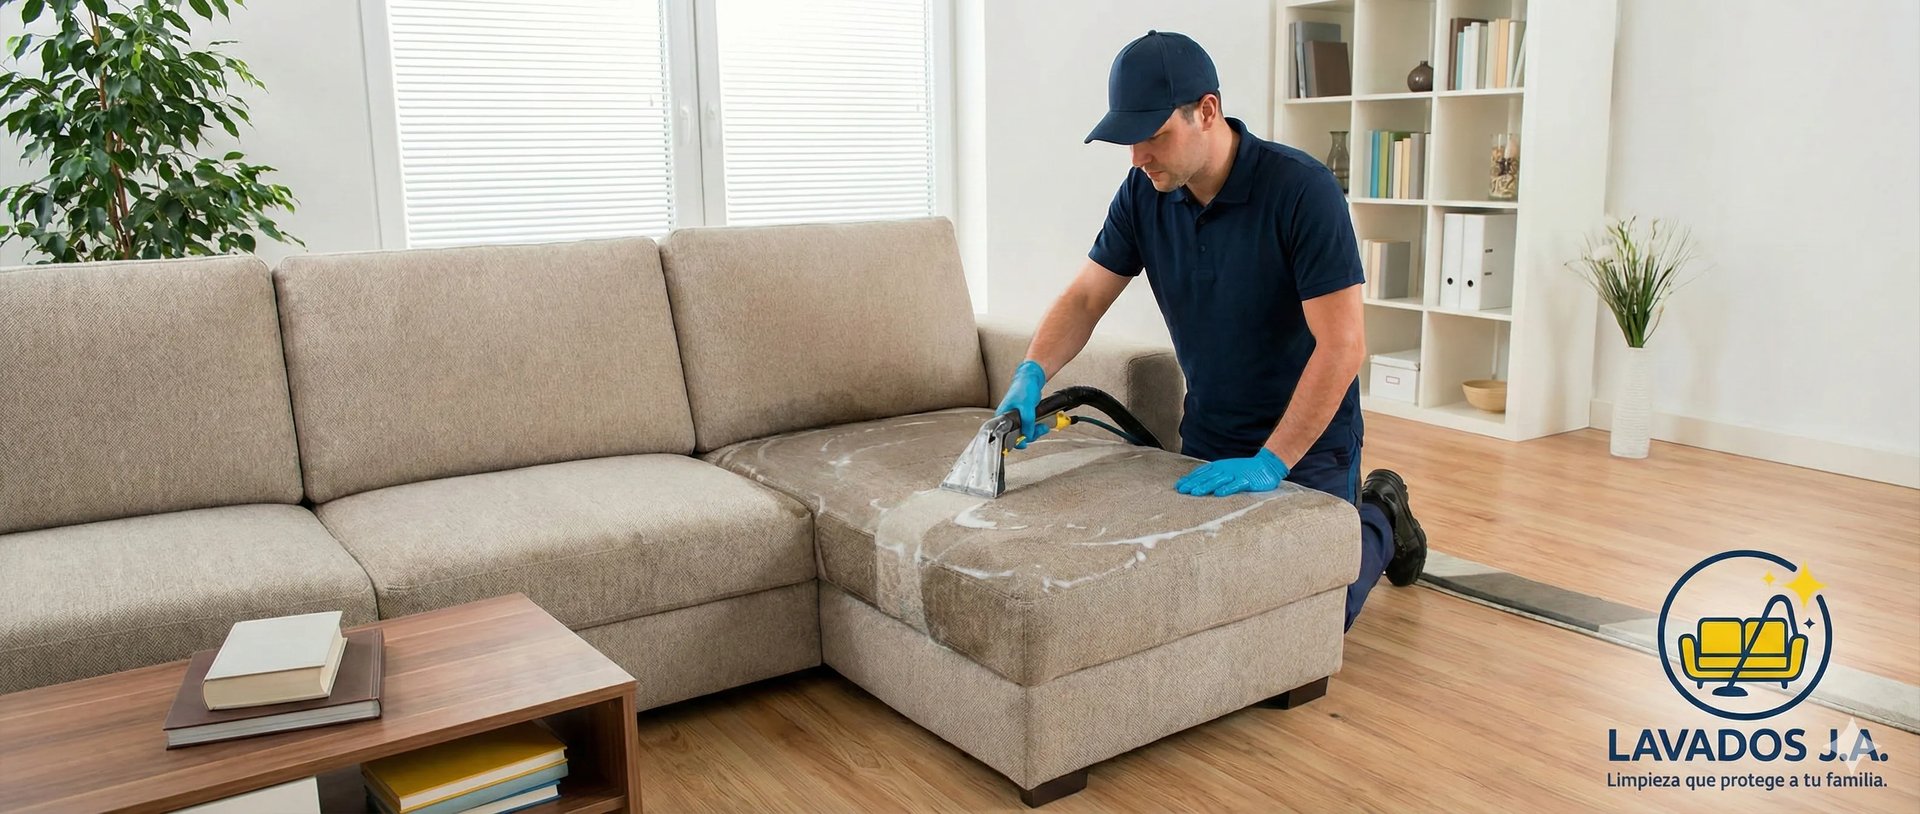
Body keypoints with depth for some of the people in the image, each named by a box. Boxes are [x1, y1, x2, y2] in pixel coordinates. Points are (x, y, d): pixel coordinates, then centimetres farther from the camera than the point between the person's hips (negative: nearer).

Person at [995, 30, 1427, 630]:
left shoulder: (1301, 188, -26)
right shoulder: (1143, 195, -9)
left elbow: (1342, 345, -27)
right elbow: (1084, 297, -3)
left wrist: (1270, 463, -30)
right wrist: (1031, 374, -22)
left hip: (1308, 441, -5)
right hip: (1208, 438, 6)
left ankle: (1380, 520, 29)